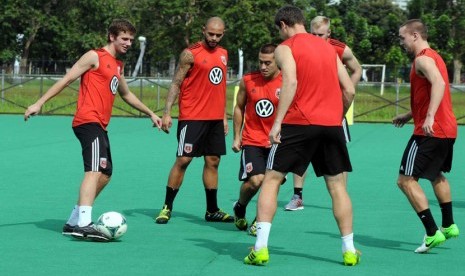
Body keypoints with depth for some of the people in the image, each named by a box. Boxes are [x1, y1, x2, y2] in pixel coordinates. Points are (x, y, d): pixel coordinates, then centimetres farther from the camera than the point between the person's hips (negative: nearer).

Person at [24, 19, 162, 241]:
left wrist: (150, 113, 41)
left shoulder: (118, 65, 22)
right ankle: (84, 223, -36)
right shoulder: (94, 57, -2)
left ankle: (73, 222, 17)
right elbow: (67, 79, -5)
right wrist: (39, 103, -10)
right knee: (96, 169, -24)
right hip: (88, 121, -10)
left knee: (105, 175, 11)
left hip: (100, 125, 10)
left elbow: (126, 94, 38)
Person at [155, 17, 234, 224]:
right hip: (192, 118, -6)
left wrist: (224, 116, 18)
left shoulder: (223, 54, 14)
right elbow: (176, 83, -7)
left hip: (215, 119, 6)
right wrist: (167, 113, -15)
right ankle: (167, 207, 0)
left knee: (213, 162, 8)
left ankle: (212, 210, 16)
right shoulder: (190, 54, -6)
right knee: (183, 160, -7)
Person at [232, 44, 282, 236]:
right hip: (252, 140, 0)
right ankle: (240, 208, 15)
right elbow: (239, 108, 14)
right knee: (255, 180, -16)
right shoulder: (248, 81, 1)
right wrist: (236, 137, 11)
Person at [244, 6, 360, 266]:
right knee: (338, 186, 13)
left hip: (299, 122, -4)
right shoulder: (328, 47, 18)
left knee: (271, 180, 4)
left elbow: (291, 81, -16)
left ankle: (260, 247, -5)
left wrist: (277, 121, -18)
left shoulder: (285, 48, 2)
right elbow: (349, 90, 13)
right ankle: (350, 251, 13)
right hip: (332, 124, 4)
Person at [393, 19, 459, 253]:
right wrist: (410, 115, 32)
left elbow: (439, 83, -32)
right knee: (437, 175, 30)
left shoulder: (423, 59, -13)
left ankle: (432, 233, -14)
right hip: (448, 128, 10)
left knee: (406, 180, -9)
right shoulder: (434, 57, 18)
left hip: (431, 131, -10)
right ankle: (448, 226, 37)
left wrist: (430, 117, -41)